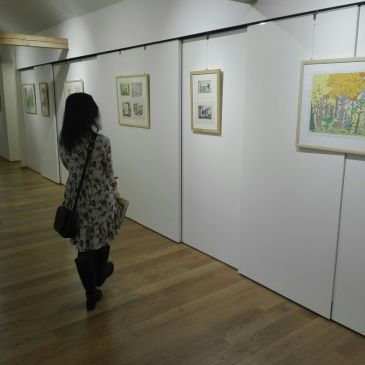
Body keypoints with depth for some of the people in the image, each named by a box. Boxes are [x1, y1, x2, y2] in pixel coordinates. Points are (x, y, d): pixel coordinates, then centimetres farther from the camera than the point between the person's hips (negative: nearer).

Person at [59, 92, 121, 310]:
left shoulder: (64, 141, -5)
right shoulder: (101, 142, -18)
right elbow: (108, 172, -7)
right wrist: (115, 190, 11)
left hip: (76, 197, 3)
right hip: (100, 198, -3)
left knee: (83, 245, 12)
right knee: (101, 239, 22)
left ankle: (91, 293, 22)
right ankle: (99, 275, 47)